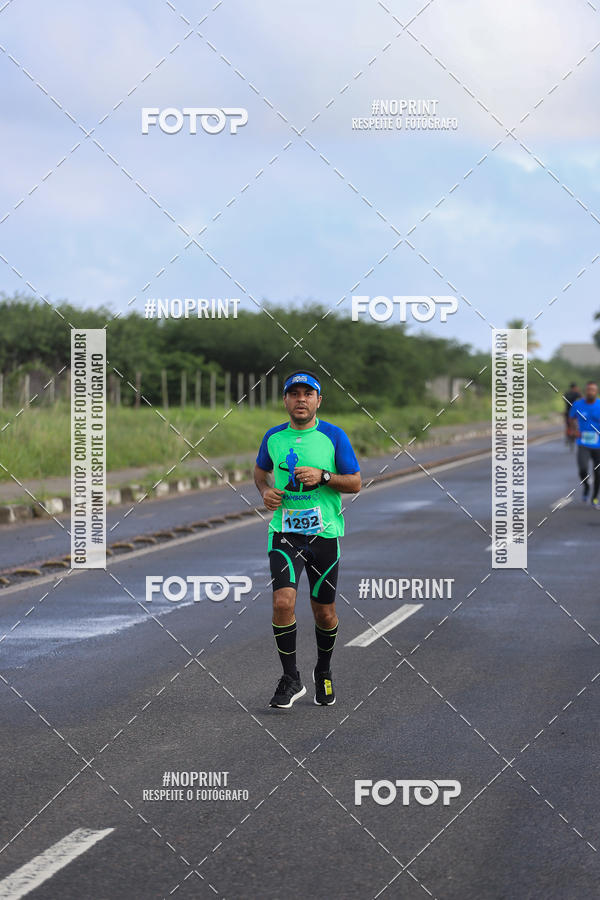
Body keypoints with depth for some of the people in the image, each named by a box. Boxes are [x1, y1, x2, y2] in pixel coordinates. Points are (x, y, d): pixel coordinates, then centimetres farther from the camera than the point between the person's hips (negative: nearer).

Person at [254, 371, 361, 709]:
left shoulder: (334, 436, -2)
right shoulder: (274, 437, 5)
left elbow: (355, 483, 0)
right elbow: (261, 472, 22)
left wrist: (323, 477, -16)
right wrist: (265, 491, 0)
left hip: (324, 532, -1)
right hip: (284, 532, 1)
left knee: (324, 612, 7)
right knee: (283, 602, -17)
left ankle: (324, 672, 34)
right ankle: (291, 679, -3)